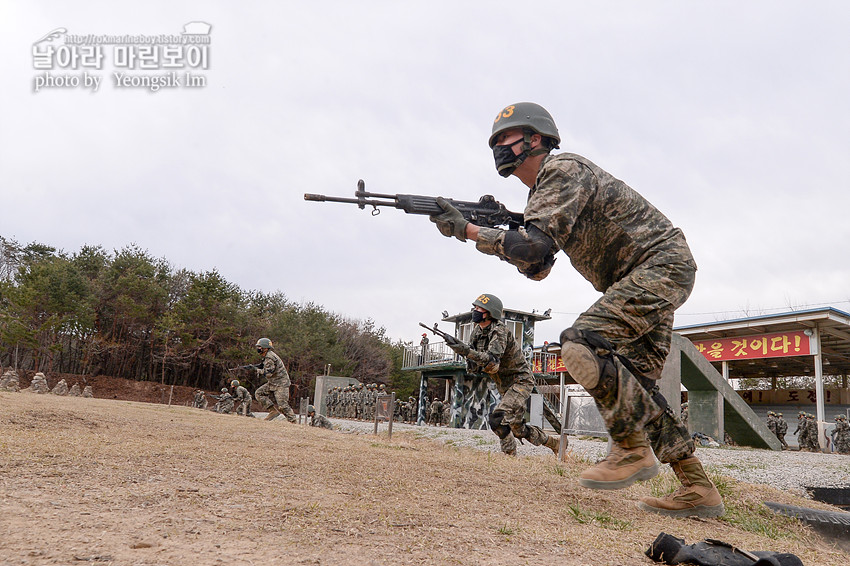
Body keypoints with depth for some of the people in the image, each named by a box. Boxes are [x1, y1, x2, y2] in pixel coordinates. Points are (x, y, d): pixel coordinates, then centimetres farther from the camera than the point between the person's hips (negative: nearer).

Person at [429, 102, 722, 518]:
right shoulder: (543, 190, 17)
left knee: (581, 344, -24)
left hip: (661, 264, -10)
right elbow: (537, 268, 17)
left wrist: (466, 230, -20)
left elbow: (534, 246, -27)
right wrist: (497, 228, 4)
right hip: (641, 278, 11)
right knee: (632, 383, 8)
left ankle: (633, 449, -9)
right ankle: (697, 489, 14)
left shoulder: (562, 170, -14)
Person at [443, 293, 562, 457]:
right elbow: (473, 367, 5)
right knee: (518, 429, 15)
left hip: (520, 381, -9)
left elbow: (493, 362, -37)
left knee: (498, 419, -25)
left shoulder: (499, 332, -22)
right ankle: (554, 442, 32)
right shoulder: (477, 330, 2)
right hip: (505, 386, 9)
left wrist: (466, 350, -46)